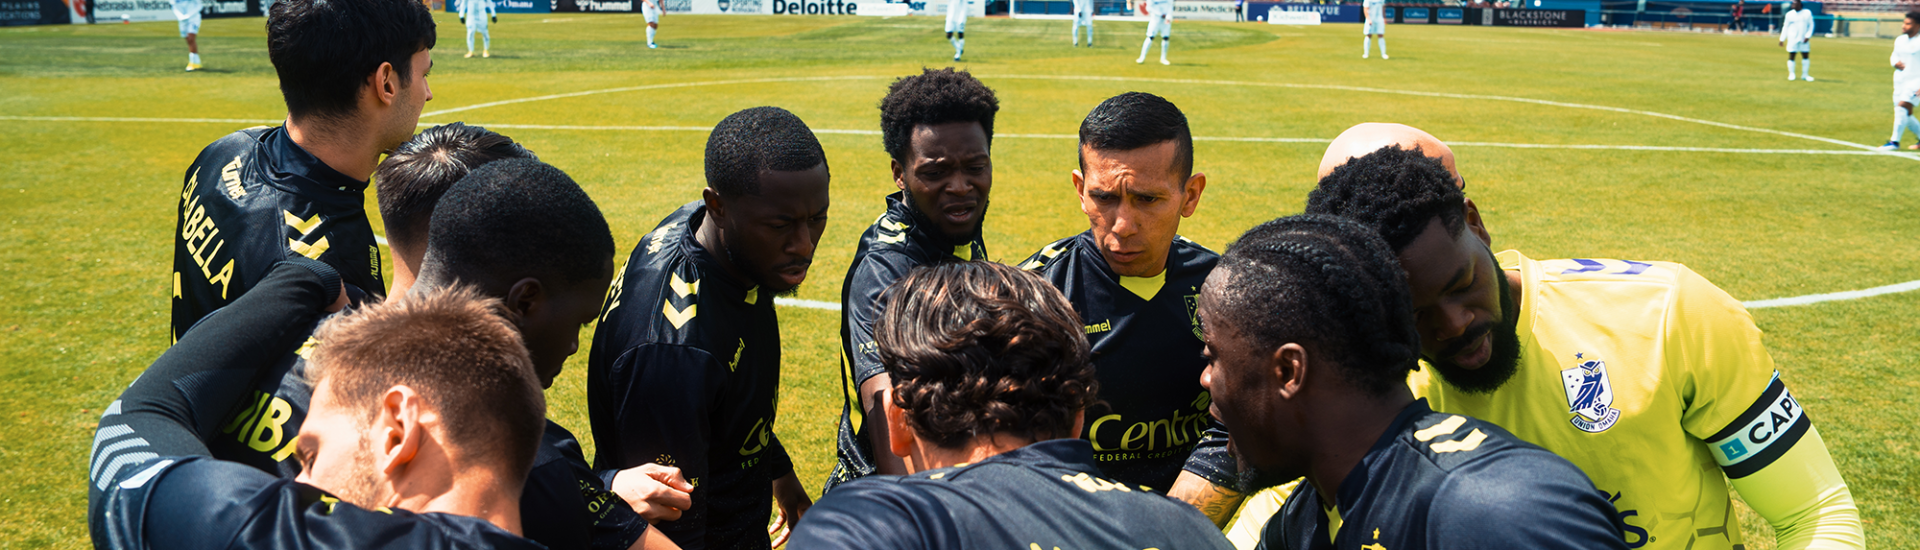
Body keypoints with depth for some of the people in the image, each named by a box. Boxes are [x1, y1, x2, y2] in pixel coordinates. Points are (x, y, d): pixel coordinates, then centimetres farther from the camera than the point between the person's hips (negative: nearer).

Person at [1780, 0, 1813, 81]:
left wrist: (1808, 36, -7)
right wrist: (1782, 39, 1)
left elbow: (1811, 25, 5)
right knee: (1791, 56, -2)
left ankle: (1805, 75, 10)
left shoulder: (1807, 13, 3)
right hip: (1792, 39, -1)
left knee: (1805, 56, 2)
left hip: (1804, 39, 1)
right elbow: (1785, 27, 5)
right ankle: (1791, 74, 7)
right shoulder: (1789, 14, 2)